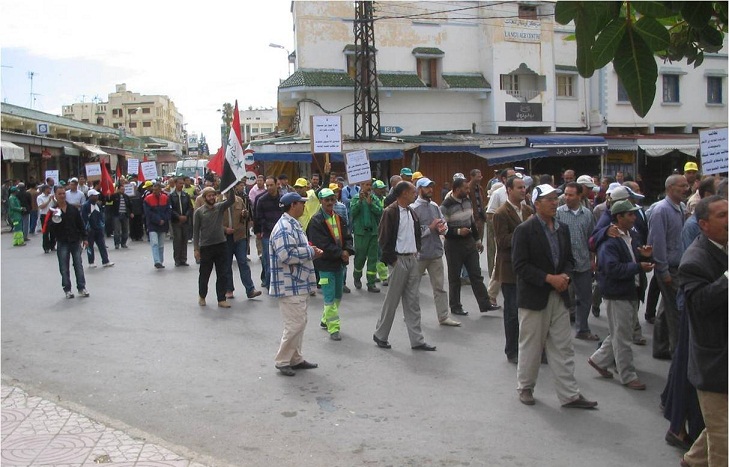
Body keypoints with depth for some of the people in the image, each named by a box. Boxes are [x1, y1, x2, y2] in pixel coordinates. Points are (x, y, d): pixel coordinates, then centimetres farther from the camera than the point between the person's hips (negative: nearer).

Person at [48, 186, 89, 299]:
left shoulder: (73, 209, 3)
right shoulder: (53, 211, -3)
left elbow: (80, 224, 8)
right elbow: (50, 228, -8)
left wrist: (84, 238, 6)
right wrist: (54, 220, -28)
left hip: (75, 241, 1)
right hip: (62, 243, -1)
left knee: (78, 265, 4)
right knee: (64, 268, 4)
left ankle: (81, 288, 11)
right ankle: (67, 289, 13)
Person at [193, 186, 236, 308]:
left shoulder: (220, 207, 3)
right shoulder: (198, 212, -3)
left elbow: (231, 200, -14)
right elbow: (195, 231, -2)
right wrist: (196, 249, -7)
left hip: (221, 245, 2)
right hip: (206, 247, -2)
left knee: (223, 275, 4)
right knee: (204, 274, 10)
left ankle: (221, 299, 12)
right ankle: (202, 296, 31)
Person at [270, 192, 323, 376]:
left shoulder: (293, 225, 16)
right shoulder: (284, 228, -19)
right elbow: (286, 255, -28)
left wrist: (311, 252, 7)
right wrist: (310, 252, -17)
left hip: (299, 284, 11)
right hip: (290, 285, -11)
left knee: (299, 323, 16)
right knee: (294, 325, -7)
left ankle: (295, 358, 25)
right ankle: (282, 361, 6)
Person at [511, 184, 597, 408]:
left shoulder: (562, 229, 9)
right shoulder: (524, 230, -11)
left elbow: (568, 259, 16)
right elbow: (520, 265, -15)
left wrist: (564, 276, -6)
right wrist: (549, 278, -19)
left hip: (558, 295, 6)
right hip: (534, 297, -5)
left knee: (563, 348, 8)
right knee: (530, 347, 8)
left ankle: (569, 395, 15)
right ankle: (525, 387, 26)